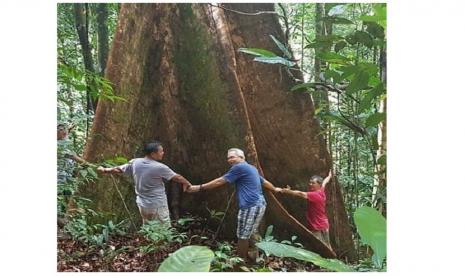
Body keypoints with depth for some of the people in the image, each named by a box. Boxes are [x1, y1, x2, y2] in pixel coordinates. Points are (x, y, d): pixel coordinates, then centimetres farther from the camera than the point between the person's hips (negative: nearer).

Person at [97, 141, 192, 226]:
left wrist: (104, 170, 28)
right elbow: (177, 177, -7)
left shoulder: (135, 163, -2)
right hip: (158, 206, -6)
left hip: (143, 205, 7)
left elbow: (118, 169, 11)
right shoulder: (160, 167, -17)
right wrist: (187, 183, 12)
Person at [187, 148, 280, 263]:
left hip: (250, 206, -10)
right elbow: (264, 181, 30)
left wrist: (199, 187, -5)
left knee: (242, 235, 1)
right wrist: (275, 189, 47)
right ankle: (254, 257, 29)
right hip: (259, 204, 10)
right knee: (250, 233, 20)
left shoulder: (239, 167, -10)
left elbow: (220, 181, -9)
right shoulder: (251, 168, 19)